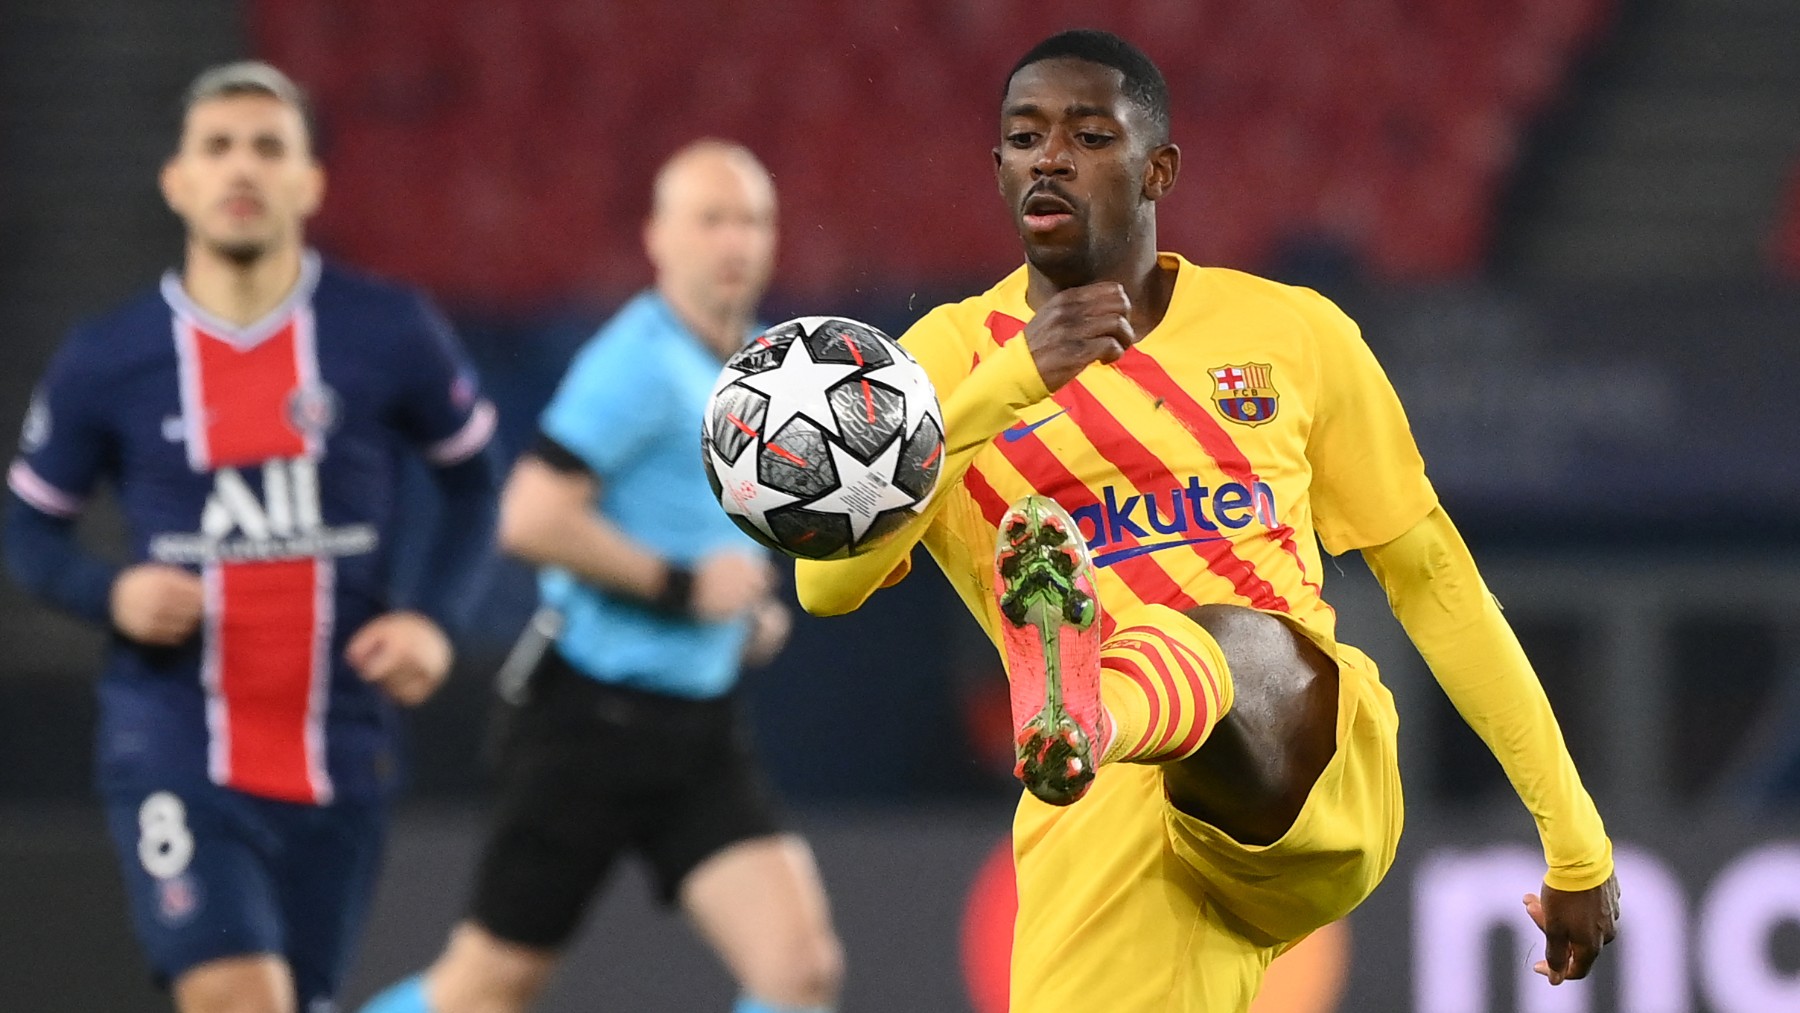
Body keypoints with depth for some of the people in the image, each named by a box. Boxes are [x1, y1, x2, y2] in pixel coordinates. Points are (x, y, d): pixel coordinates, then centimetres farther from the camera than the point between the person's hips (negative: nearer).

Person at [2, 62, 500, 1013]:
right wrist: (111, 594, -11)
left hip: (338, 752, 2)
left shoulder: (389, 335, -1)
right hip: (175, 746, -2)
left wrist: (433, 616, -1)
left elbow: (472, 476, 14)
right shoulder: (106, 361, -2)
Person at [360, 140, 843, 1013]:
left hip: (698, 728, 7)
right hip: (595, 713, -7)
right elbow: (530, 519, -24)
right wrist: (684, 586, -20)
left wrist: (748, 604, 12)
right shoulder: (641, 363, -15)